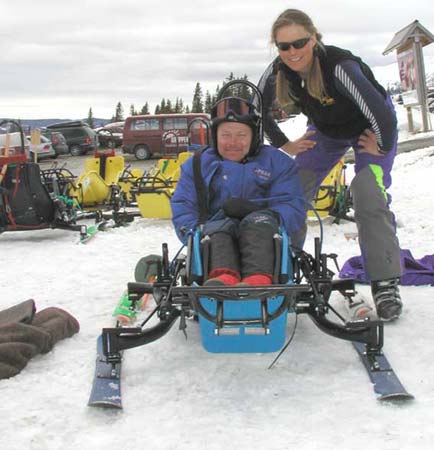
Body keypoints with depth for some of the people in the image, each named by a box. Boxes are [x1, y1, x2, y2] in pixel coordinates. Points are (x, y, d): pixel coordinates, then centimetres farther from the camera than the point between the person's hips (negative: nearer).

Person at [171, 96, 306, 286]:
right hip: (215, 232, 1)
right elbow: (182, 208, 10)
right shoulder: (198, 164, 19)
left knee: (260, 220, -33)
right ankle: (222, 278, -63)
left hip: (266, 241, 0)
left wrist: (256, 208, -16)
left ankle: (258, 279, -59)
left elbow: (294, 206, 3)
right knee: (219, 228, -33)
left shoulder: (277, 161, 14)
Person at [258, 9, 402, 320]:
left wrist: (382, 146, -24)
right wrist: (284, 144, -1)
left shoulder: (339, 66, -39)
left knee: (369, 199, -22)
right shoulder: (278, 72, -21)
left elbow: (382, 115, -41)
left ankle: (386, 284, -14)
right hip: (326, 130, 6)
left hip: (370, 128, -5)